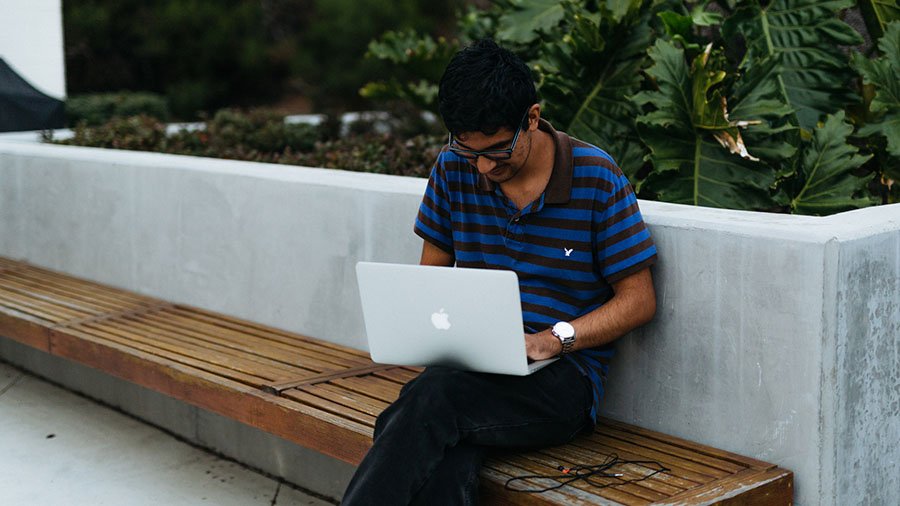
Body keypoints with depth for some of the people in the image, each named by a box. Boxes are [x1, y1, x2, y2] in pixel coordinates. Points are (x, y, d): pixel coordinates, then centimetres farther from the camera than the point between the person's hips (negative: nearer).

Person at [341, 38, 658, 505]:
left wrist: (553, 339, -17)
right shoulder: (454, 169, 7)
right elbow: (432, 271, 17)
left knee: (435, 393, -35)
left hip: (563, 377, -3)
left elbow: (638, 300, -1)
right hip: (471, 368, 3)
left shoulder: (595, 178, -5)